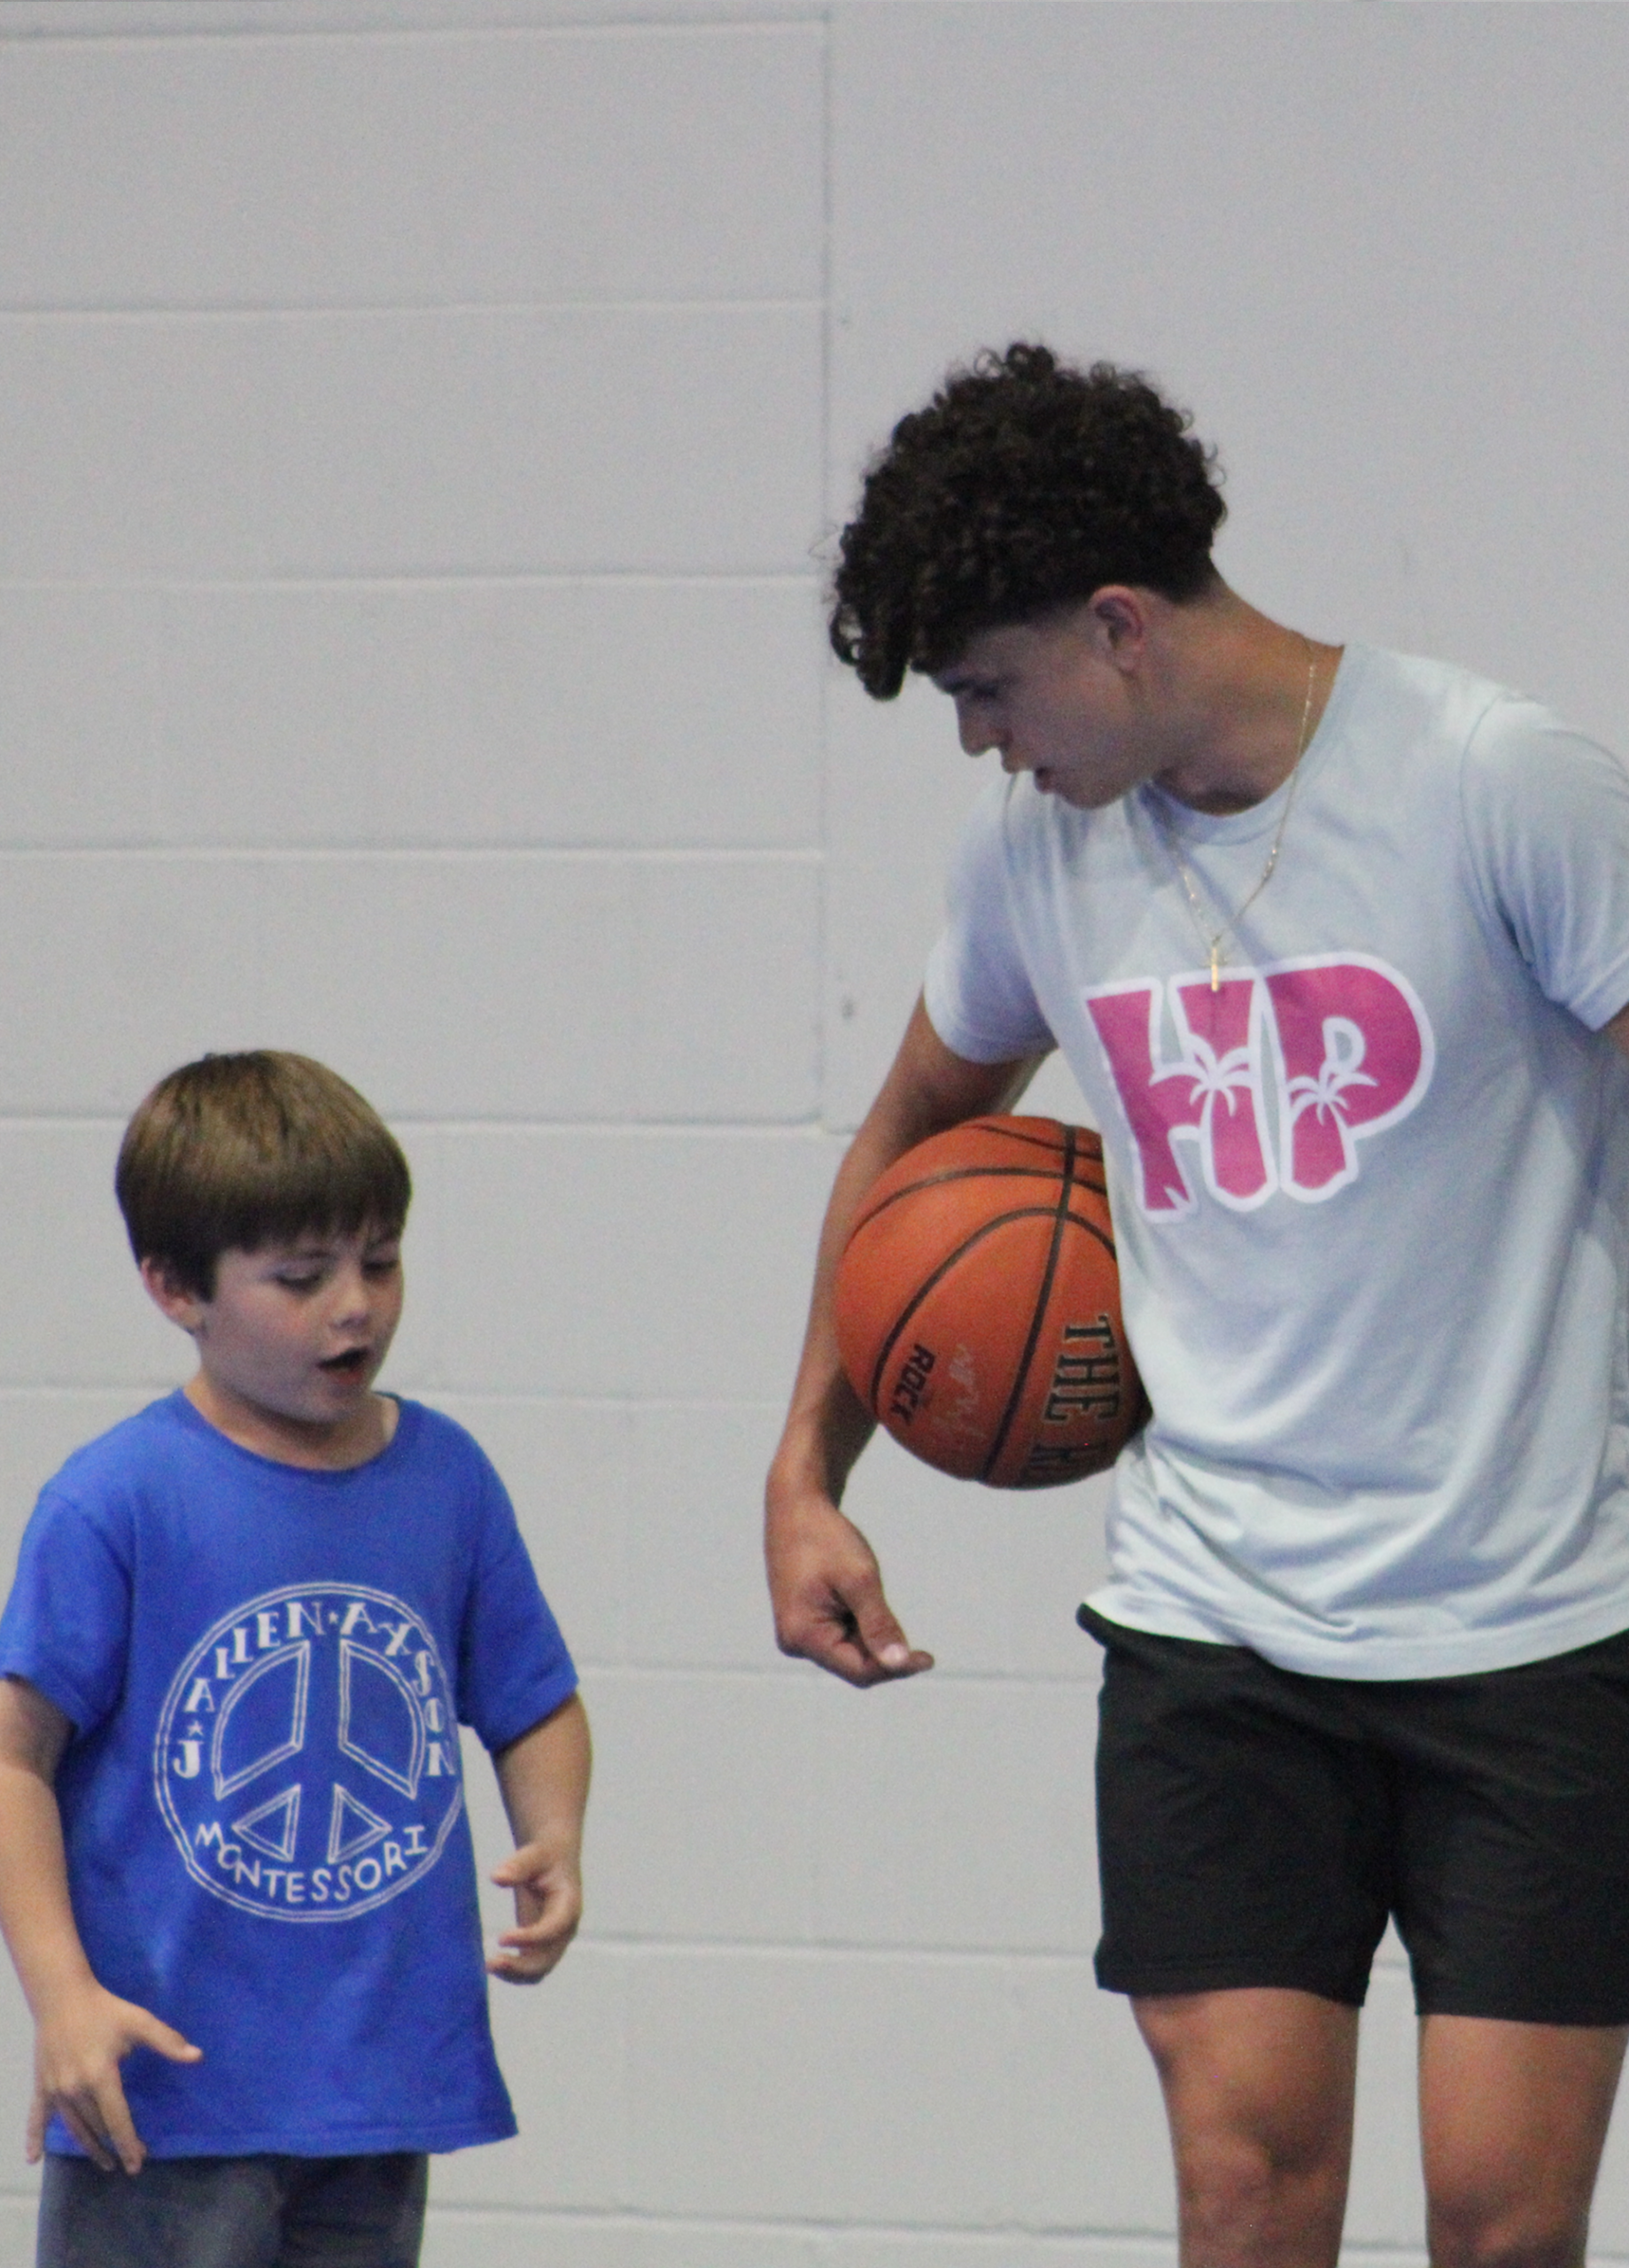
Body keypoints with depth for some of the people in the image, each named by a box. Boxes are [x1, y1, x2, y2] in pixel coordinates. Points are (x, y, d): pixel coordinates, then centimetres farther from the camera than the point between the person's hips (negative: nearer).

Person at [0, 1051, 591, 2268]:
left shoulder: (447, 1479, 5)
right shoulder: (115, 1502, -9)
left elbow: (536, 1707, 16)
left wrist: (552, 1846, -4)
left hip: (386, 2081, 5)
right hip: (165, 2077, -5)